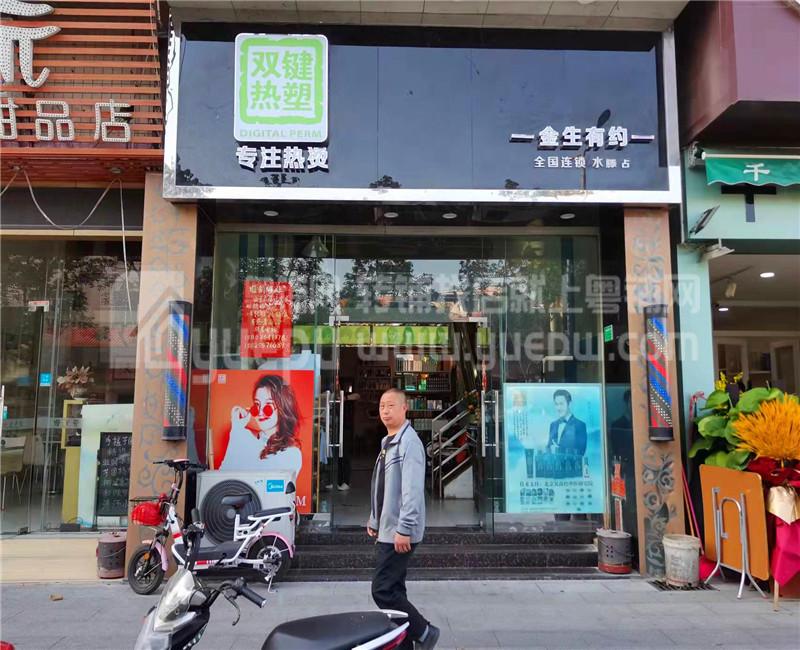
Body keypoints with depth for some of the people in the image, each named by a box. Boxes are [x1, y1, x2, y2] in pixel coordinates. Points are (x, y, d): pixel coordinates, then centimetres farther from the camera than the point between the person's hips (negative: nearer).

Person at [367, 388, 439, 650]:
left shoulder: (409, 442, -15)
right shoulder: (387, 442, 15)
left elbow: (412, 490, -22)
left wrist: (404, 529, -24)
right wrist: (374, 521, 21)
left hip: (400, 532, -10)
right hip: (387, 531, 10)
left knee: (383, 590, -8)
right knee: (393, 589, 13)